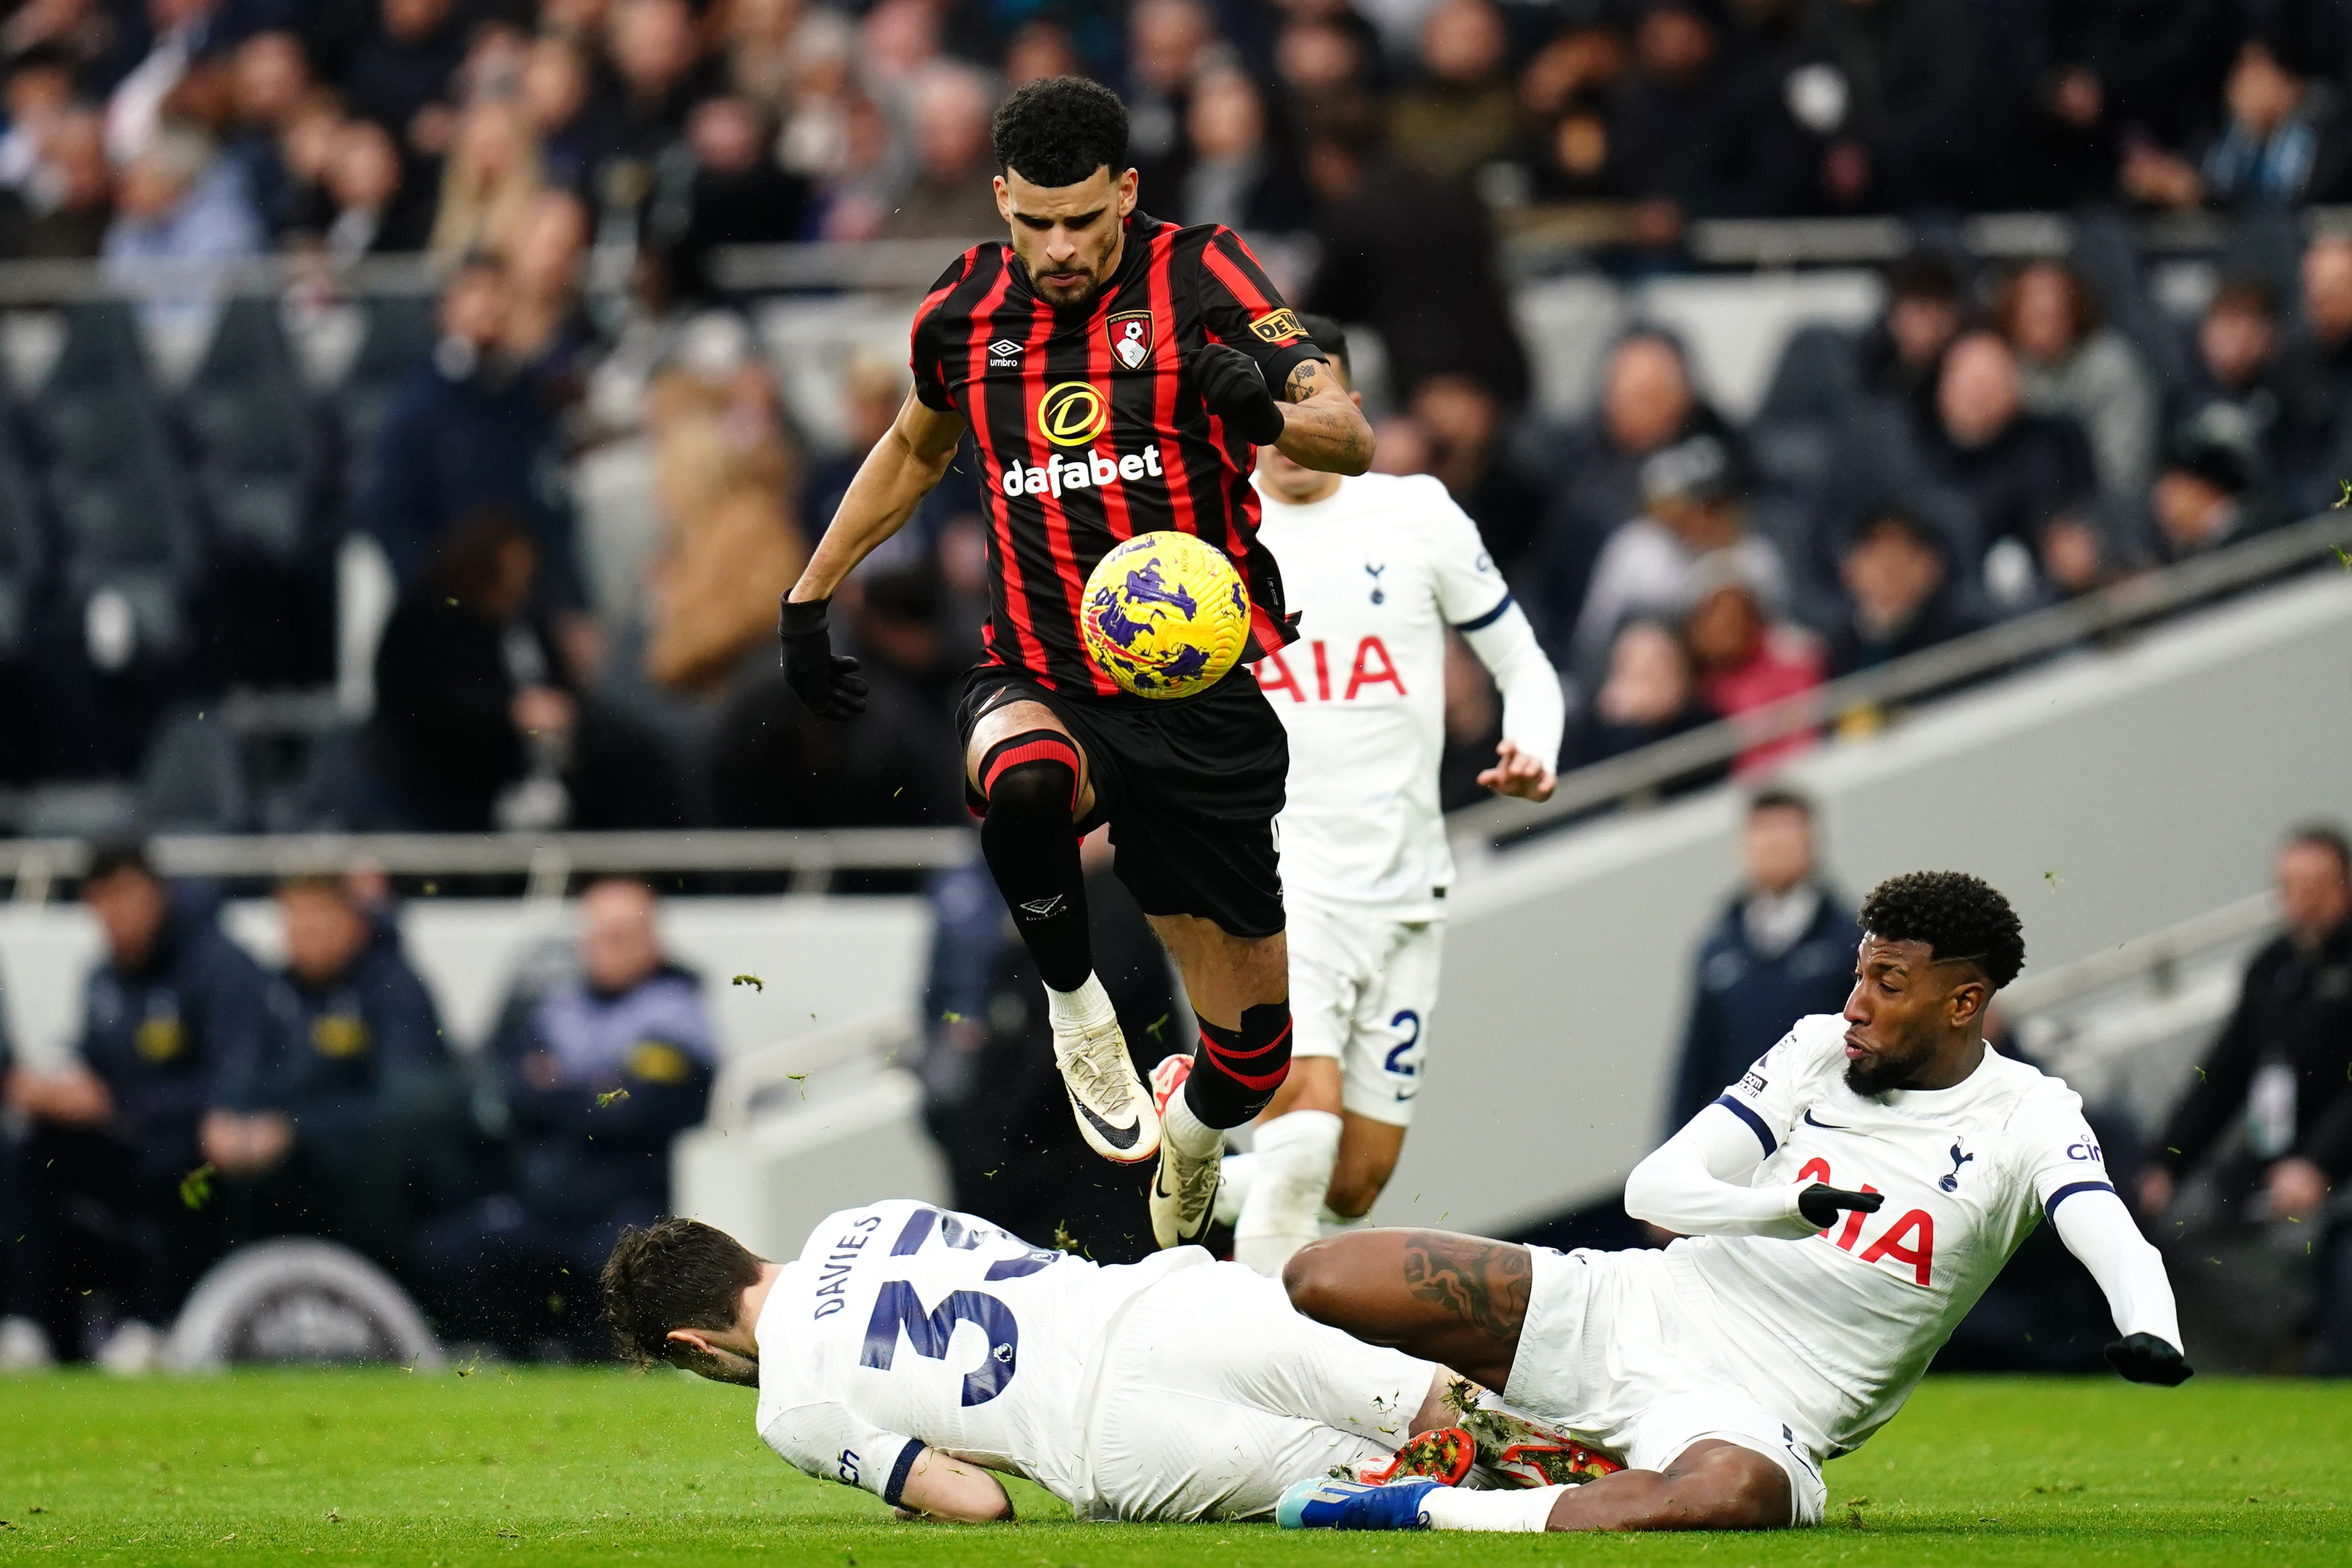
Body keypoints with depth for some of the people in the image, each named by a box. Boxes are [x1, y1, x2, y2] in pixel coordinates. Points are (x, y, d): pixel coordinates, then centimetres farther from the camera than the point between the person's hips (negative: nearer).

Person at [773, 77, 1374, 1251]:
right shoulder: (963, 313, 5)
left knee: (1255, 1032, 5)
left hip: (1202, 697, -1)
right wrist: (810, 594, 26)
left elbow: (1352, 439, -15)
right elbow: (916, 447, 27)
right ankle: (1075, 1007, -12)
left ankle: (1190, 1136, 42)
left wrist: (1270, 411, -37)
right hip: (1040, 682, 1)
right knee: (1023, 780, -39)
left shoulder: (1201, 280, -5)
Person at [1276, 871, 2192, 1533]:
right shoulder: (1822, 1050, 6)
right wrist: (1786, 1208, -23)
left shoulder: (2024, 1121, -4)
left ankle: (1427, 1512, -35)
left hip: (1760, 1414, -4)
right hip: (1641, 1311, 4)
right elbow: (1654, 1186, -2)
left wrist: (2151, 1334, -47)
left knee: (1735, 1494, -45)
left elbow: (2110, 1238, -22)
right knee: (1319, 1282, -11)